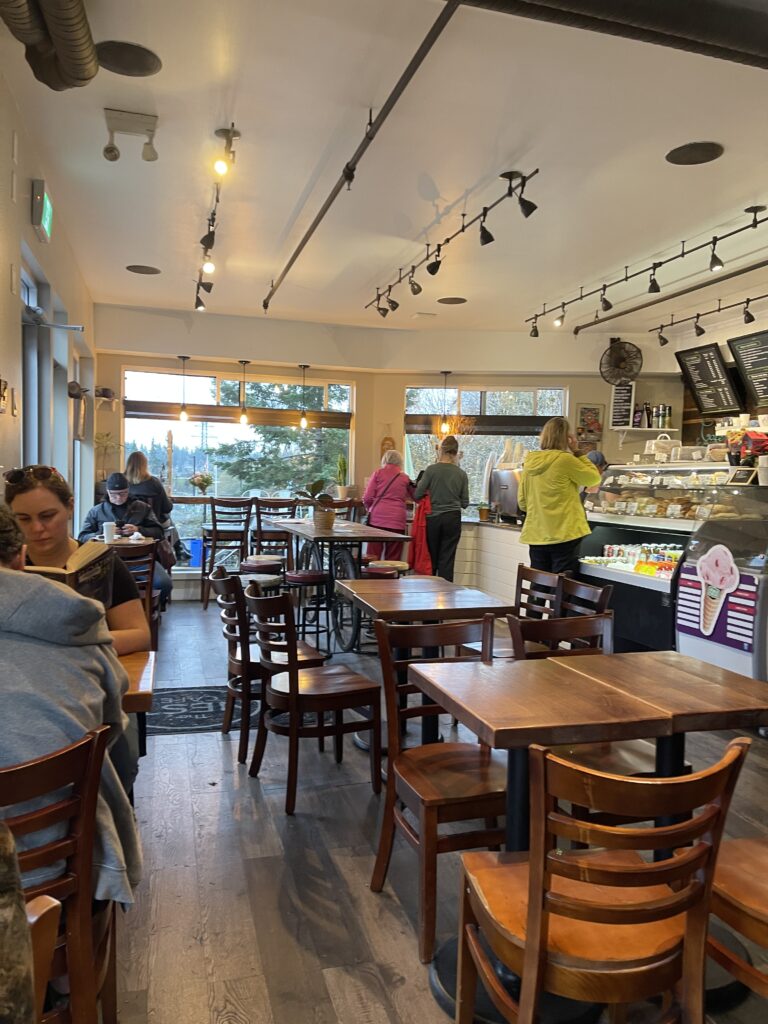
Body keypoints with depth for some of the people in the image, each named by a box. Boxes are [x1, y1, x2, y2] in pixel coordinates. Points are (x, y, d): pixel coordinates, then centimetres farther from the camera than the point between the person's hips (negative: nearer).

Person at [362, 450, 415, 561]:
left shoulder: (378, 473, 7)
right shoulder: (405, 478, 10)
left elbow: (367, 498, 2)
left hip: (377, 518, -1)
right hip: (397, 520, 1)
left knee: (373, 556, 0)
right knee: (393, 558, 4)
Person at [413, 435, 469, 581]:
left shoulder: (431, 470, -7)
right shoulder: (461, 474, -1)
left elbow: (417, 495, -7)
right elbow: (465, 503, 4)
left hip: (432, 518, -1)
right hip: (453, 519, 1)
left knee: (431, 559, 12)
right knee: (447, 561, 4)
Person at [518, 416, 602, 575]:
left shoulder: (530, 463, 6)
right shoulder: (565, 459, -12)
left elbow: (522, 503, 13)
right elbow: (593, 478, 1)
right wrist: (577, 453, 3)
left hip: (536, 535, 6)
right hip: (563, 534, -6)